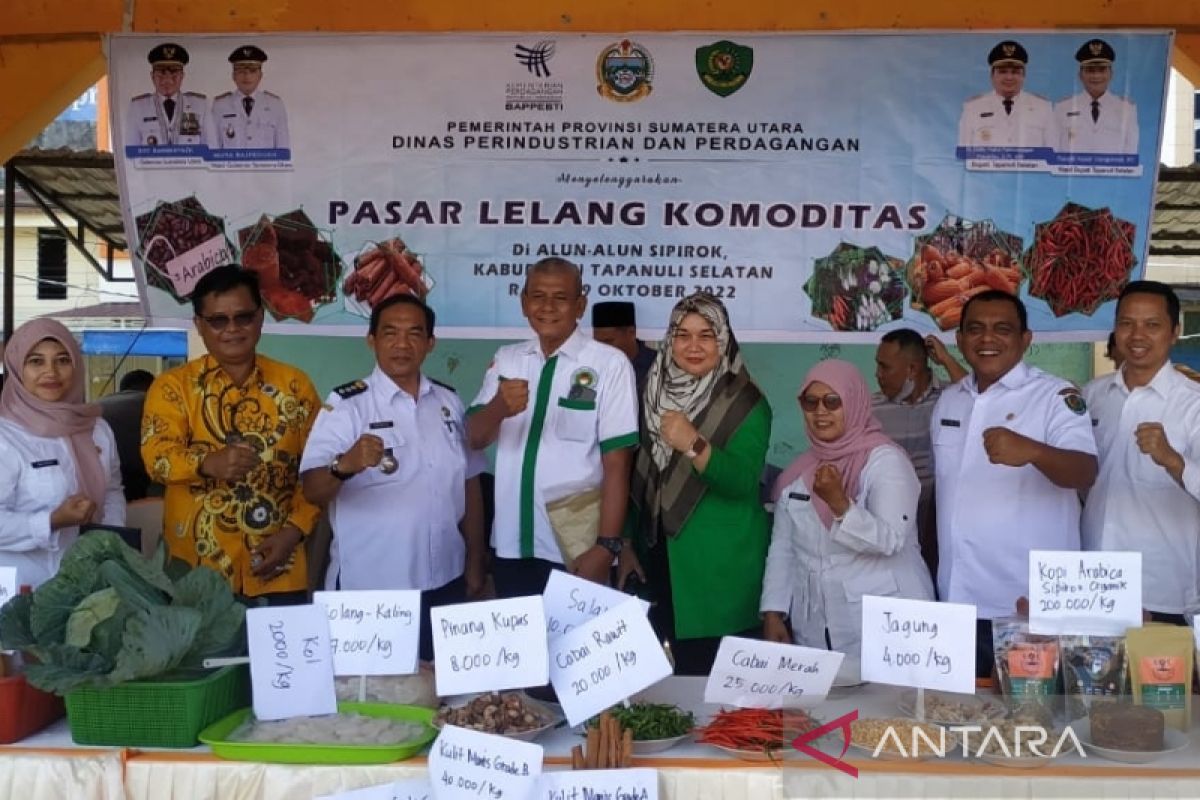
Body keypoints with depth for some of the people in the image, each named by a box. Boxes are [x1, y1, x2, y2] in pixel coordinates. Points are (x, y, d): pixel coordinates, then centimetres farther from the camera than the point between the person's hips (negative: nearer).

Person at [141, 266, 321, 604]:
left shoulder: (295, 384, 7)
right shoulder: (174, 385, 2)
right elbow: (157, 457, -12)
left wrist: (294, 531, -6)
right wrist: (209, 463, -32)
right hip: (198, 568, -1)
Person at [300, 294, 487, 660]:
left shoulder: (448, 402, 7)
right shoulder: (346, 405, -9)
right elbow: (312, 490, -20)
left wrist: (475, 561, 11)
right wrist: (343, 466, -41)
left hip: (444, 582, 5)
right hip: (368, 588, -4)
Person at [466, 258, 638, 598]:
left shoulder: (609, 364, -8)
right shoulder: (506, 359, 8)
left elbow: (617, 463, -9)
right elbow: (474, 439, 1)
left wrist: (607, 545, -14)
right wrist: (498, 407, -20)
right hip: (511, 544, 4)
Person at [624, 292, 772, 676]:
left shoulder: (745, 402, -8)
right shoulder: (657, 392, 5)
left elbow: (742, 482, -19)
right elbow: (640, 475, 11)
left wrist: (693, 445, -34)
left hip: (721, 563, -4)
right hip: (663, 553, 4)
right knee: (669, 667, 10)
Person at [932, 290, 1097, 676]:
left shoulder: (1056, 396, -7)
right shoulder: (947, 401, 12)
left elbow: (1085, 473, -23)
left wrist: (1031, 451, -41)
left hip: (1032, 605, -5)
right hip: (958, 600, 6)